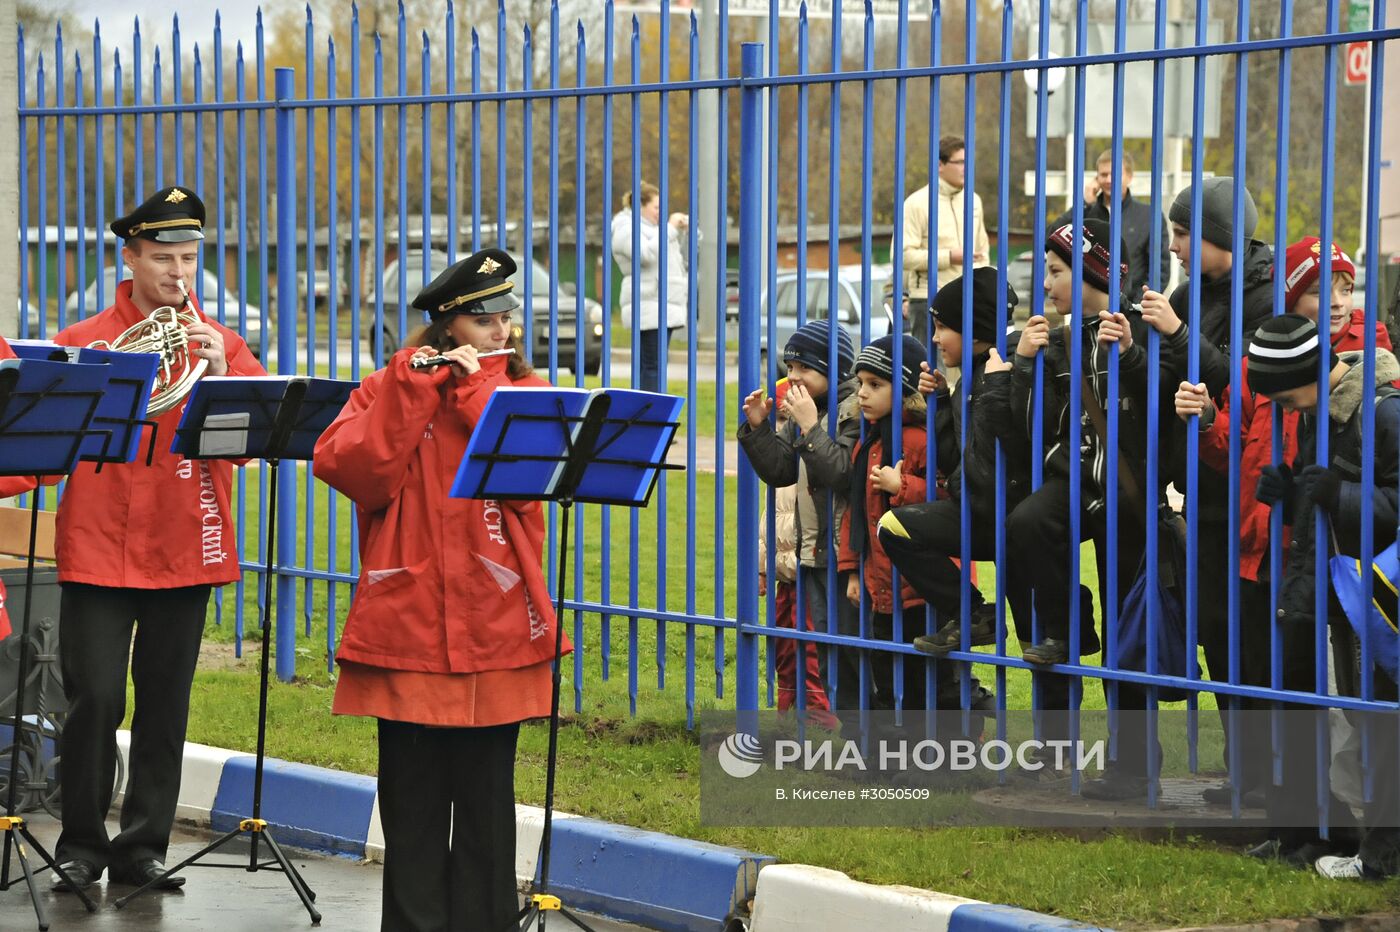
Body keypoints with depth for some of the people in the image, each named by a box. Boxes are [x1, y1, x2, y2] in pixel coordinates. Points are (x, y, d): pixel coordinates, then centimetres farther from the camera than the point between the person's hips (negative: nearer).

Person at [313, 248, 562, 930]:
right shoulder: (387, 389, 6)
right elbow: (346, 471, -11)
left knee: (485, 791, 4)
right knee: (412, 794, 3)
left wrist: (476, 389, -11)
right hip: (407, 621, -1)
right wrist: (410, 388, -15)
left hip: (494, 627, 1)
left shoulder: (524, 392, 9)